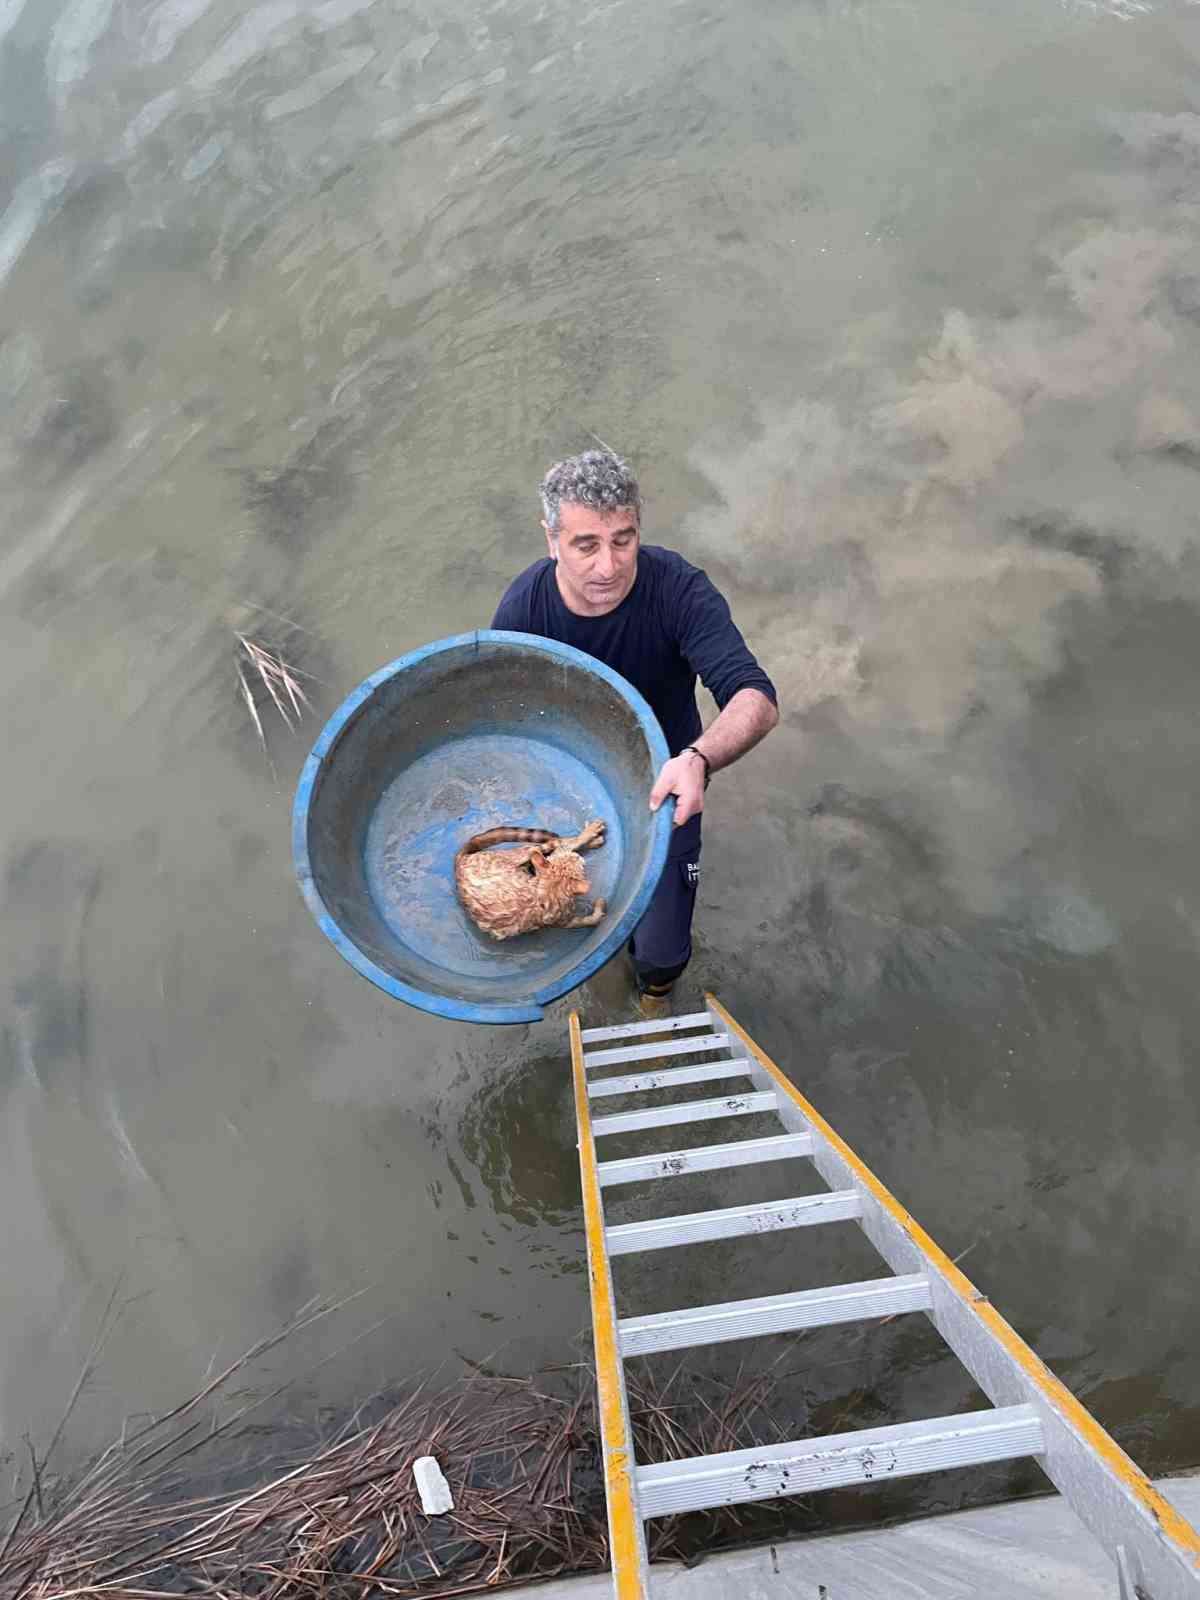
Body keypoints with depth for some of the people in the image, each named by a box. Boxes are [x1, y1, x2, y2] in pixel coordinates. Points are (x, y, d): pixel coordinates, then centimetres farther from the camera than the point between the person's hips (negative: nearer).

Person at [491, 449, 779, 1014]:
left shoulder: (678, 589, -29)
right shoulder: (523, 606, -22)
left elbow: (758, 700, -38)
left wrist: (698, 759, -60)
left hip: (661, 783, -2)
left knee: (660, 953, 1)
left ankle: (654, 990, 42)